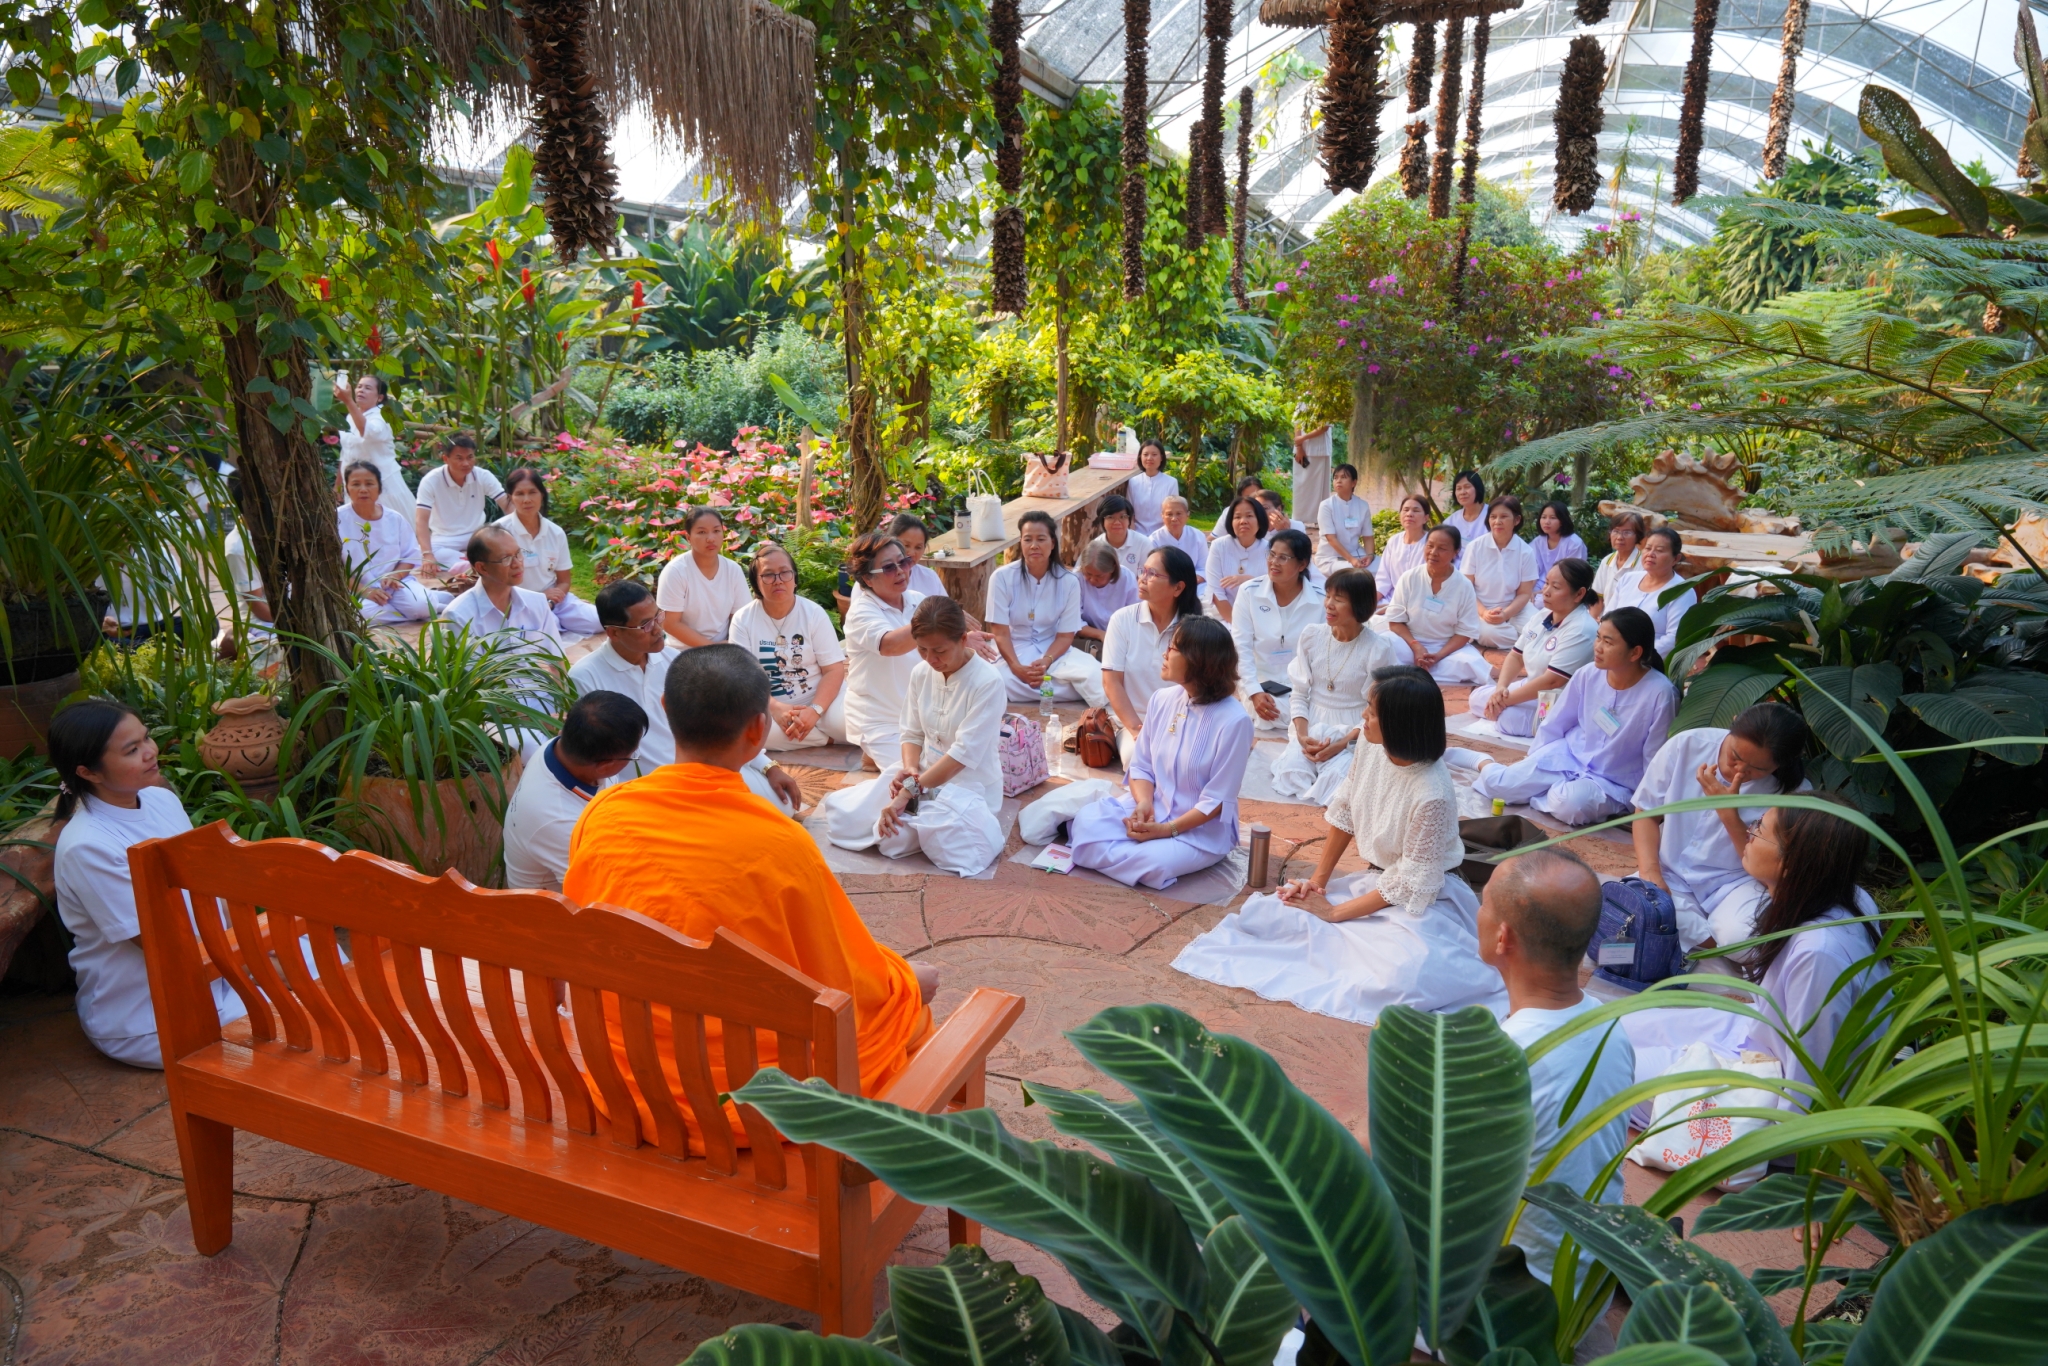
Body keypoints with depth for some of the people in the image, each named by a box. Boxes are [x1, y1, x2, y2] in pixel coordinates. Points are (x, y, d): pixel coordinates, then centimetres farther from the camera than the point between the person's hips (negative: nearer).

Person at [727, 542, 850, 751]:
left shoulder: (813, 613, 0)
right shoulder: (742, 620, 0)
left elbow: (834, 670, -5)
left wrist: (814, 711, -22)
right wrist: (775, 708, -24)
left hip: (818, 700, -1)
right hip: (767, 707, 1)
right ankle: (829, 738, -17)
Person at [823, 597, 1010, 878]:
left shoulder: (988, 682, -20)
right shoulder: (921, 673, 0)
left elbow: (964, 753, -23)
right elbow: (912, 734, 6)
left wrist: (910, 791, -26)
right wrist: (909, 769, -18)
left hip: (969, 783, -6)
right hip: (922, 772, 6)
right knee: (844, 817, -7)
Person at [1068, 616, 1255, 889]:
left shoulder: (1234, 721, -19)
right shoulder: (1162, 700, -1)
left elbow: (1217, 800, -16)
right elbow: (1141, 766, 5)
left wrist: (1168, 830, -22)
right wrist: (1144, 803, -16)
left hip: (1203, 828, -4)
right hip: (1150, 809, 4)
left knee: (1153, 863, -33)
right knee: (1088, 822, -23)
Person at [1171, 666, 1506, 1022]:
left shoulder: (1432, 795, -30)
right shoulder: (1370, 743, -12)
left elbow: (1410, 885, -21)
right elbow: (1344, 812, 4)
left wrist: (1334, 913, -13)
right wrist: (1318, 881, 4)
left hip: (1426, 898, -6)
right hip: (1374, 881, 7)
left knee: (1406, 974, -38)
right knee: (1263, 910, -7)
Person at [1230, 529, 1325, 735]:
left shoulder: (1320, 600, -6)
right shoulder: (1249, 592, -6)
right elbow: (1241, 648, -7)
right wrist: (1255, 692, -17)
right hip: (1259, 682, -1)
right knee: (1271, 717, -29)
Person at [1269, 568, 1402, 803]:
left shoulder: (1379, 649, -13)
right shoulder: (1311, 636, -3)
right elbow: (1298, 694, 2)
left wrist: (1341, 744, -20)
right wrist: (1302, 735, -14)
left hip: (1354, 733, -2)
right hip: (1311, 727, 2)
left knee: (1337, 783, -28)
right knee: (1292, 774, -24)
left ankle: (1342, 758, 5)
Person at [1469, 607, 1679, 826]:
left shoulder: (1659, 694, -23)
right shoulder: (1588, 675, -9)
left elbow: (1655, 761, -12)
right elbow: (1555, 723, 7)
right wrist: (1530, 764, 13)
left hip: (1613, 782, -4)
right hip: (1568, 755, 4)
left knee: (1570, 804, -36)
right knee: (1497, 784, -11)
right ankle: (1487, 767, 22)